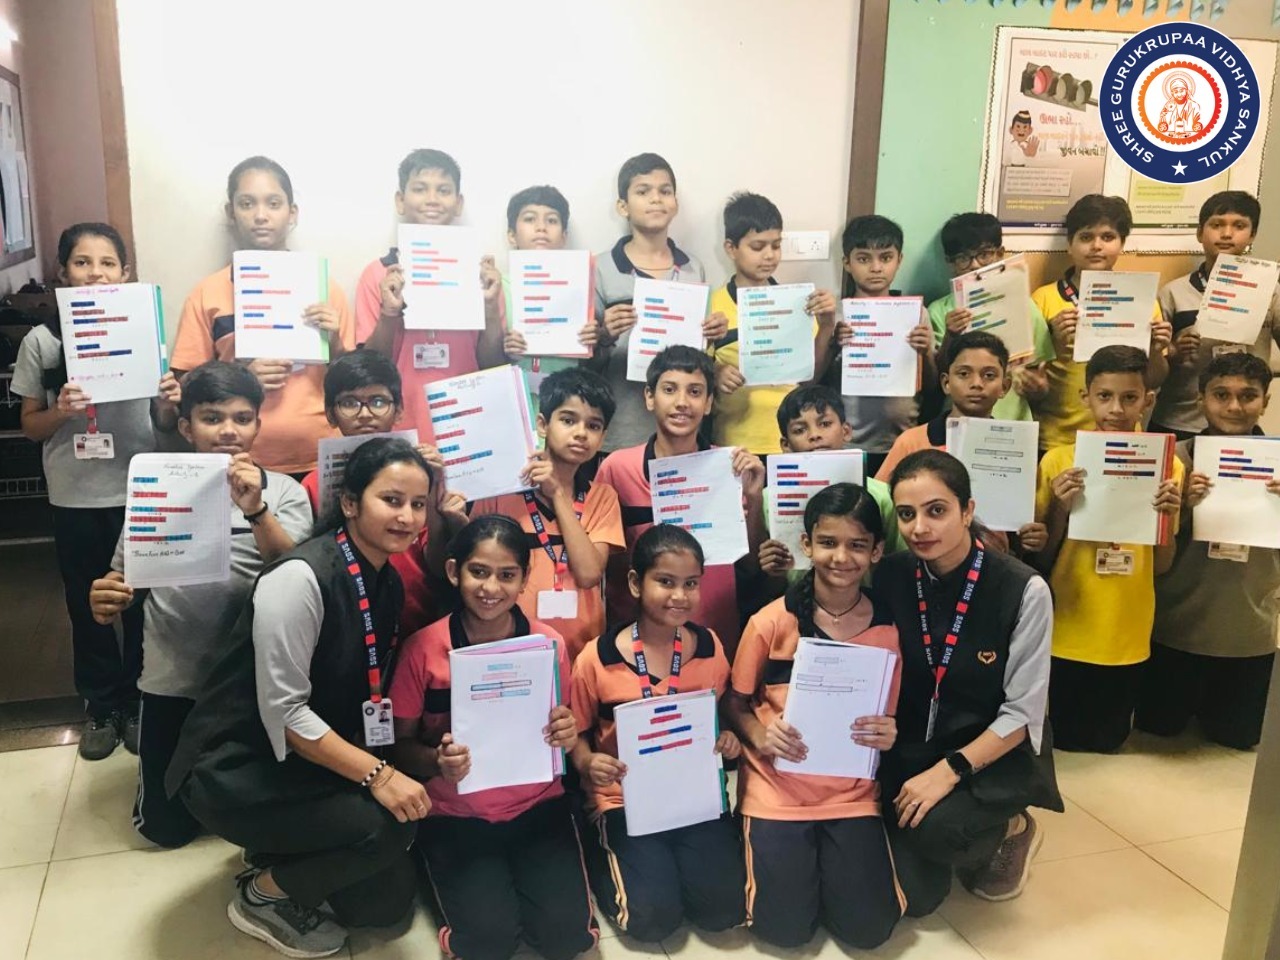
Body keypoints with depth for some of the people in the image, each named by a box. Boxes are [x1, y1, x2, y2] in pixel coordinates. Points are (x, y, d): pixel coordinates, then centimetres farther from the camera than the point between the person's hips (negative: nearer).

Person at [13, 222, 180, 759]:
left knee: (142, 603, 9)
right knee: (87, 606, 12)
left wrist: (171, 404, -17)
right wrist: (59, 412, -18)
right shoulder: (40, 341, -2)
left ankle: (139, 703, 28)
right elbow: (29, 425, 3)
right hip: (76, 499, 0)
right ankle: (102, 707, 29)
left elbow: (163, 422, 5)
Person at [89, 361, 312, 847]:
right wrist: (105, 601, -18)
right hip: (174, 681, 2)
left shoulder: (284, 491, -3)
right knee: (165, 825, 11)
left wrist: (255, 510, -33)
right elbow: (122, 580, 6)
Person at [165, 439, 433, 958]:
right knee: (385, 826, -24)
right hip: (236, 770, -8)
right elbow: (284, 711, -26)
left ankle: (278, 857, 26)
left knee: (387, 900, 6)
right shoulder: (301, 578, -25)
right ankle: (262, 895, 1)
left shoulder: (388, 581, 1)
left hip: (311, 761, 8)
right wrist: (377, 775, -29)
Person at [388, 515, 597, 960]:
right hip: (455, 814, -1)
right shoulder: (423, 648, -11)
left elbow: (559, 730, 6)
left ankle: (511, 877, 19)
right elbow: (401, 744, -3)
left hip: (537, 806, 1)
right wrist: (437, 762, -25)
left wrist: (567, 737, -18)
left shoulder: (549, 643, -6)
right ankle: (465, 884, 17)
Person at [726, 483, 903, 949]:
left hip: (852, 792, 2)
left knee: (868, 929, -4)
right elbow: (734, 704, 0)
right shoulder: (770, 622, -12)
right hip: (777, 789, -2)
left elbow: (888, 719, 6)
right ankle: (762, 848, 24)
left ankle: (828, 857, 25)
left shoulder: (887, 630, -6)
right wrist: (760, 735, -19)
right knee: (785, 929, -6)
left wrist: (887, 736, -16)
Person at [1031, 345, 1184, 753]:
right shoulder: (1059, 460, -7)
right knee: (1065, 742, 10)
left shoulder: (1167, 466, -2)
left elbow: (1160, 566, 2)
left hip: (1128, 638, 2)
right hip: (1067, 635, -1)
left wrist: (1169, 518, -15)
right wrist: (1060, 508, -18)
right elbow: (1039, 561, -2)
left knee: (1110, 742, 17)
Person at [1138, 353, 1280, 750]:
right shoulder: (1177, 458, -9)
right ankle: (1189, 701, 42)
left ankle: (1204, 709, 46)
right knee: (1158, 727, 13)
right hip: (1178, 625, -1)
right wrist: (1183, 508, -22)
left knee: (1238, 736, 17)